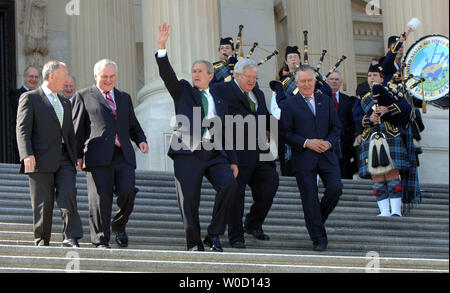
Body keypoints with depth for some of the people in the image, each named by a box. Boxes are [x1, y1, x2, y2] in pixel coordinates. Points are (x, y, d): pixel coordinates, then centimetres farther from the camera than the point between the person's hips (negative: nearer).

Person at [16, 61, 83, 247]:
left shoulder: (64, 104, 24)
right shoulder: (30, 98, 2)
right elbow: (23, 129, -7)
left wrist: (75, 158, 17)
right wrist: (27, 154, -20)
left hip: (64, 161, 5)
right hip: (41, 161, -5)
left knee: (68, 195, -13)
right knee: (43, 203, -2)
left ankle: (71, 238, -14)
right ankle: (41, 241, 8)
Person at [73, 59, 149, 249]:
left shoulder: (124, 98, 24)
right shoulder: (84, 96, 11)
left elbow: (133, 125, 29)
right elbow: (77, 128, 7)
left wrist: (141, 140, 7)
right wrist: (78, 155, -1)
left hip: (123, 156, 3)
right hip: (98, 157, -3)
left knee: (127, 191, -14)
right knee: (100, 199, -6)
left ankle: (119, 224, 11)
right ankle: (101, 241, 1)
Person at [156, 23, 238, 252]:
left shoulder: (220, 102, 24)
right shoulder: (183, 91, 16)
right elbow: (167, 74, -2)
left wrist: (233, 161, 13)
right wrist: (161, 47, -16)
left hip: (215, 154, 2)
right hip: (188, 153, -2)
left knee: (229, 184, -21)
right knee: (188, 200, -7)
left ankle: (214, 235, -9)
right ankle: (194, 244, 8)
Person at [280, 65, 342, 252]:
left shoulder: (326, 102, 14)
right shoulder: (289, 105, 3)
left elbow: (336, 128, 15)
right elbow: (285, 133, -2)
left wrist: (329, 142, -5)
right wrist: (306, 143, -13)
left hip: (326, 154, 3)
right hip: (303, 158, -3)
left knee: (335, 188, -15)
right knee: (310, 198, -5)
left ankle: (318, 218, 13)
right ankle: (319, 239, 3)